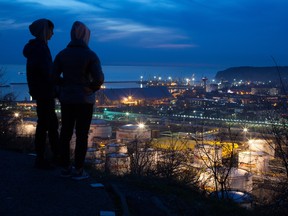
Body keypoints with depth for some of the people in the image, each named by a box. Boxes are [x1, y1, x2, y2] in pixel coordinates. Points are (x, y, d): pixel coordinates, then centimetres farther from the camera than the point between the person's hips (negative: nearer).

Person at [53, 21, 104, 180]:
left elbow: (54, 76, -1)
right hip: (84, 100, -4)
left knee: (66, 133, 11)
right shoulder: (91, 55, -12)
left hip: (66, 98, 5)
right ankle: (78, 171, 7)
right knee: (82, 135, 3)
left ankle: (65, 168, 17)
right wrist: (92, 88, 2)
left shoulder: (62, 54, 0)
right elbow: (99, 78, -20)